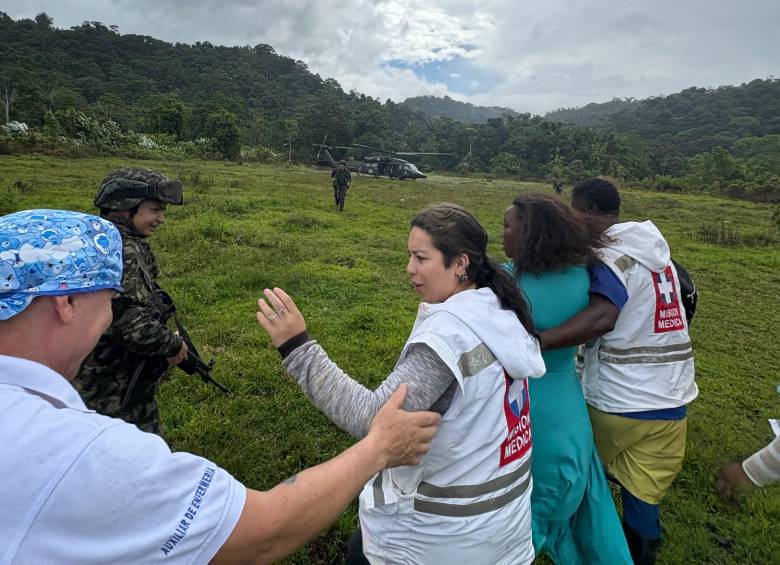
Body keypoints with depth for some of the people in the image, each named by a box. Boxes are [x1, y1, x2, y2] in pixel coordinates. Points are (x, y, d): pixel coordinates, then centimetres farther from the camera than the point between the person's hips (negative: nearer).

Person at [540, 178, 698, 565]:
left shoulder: (610, 257, -18)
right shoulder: (656, 250, 8)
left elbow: (601, 318, -35)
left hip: (617, 400, -5)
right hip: (670, 400, 6)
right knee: (645, 497, 15)